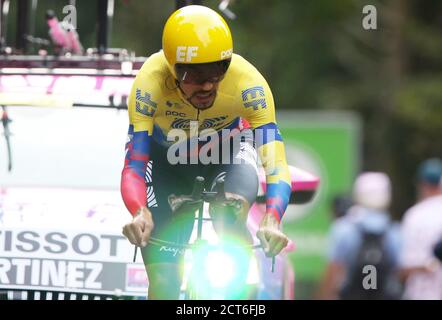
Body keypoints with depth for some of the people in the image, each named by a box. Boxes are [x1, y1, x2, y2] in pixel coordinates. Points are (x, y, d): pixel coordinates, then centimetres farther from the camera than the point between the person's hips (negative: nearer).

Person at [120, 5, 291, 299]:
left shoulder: (247, 82, -36)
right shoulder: (150, 82, -36)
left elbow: (275, 163, -41)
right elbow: (134, 167, -38)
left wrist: (272, 221, -59)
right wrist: (140, 214, -58)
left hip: (228, 148, 0)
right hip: (169, 154, 0)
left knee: (230, 212, -34)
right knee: (163, 283, -8)